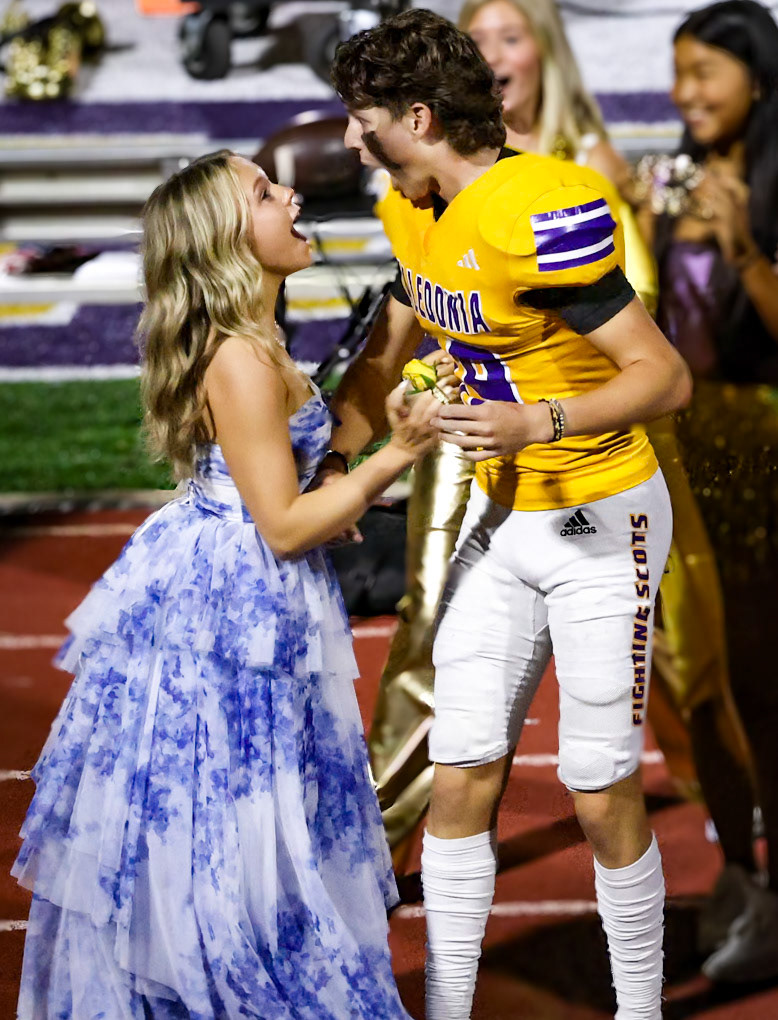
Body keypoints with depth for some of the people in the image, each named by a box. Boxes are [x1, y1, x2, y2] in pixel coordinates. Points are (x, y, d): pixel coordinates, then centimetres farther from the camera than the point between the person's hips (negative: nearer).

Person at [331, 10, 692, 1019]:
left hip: (601, 520, -8)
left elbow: (665, 376, -26)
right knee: (460, 780, 5)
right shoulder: (416, 213, 4)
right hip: (500, 518, 8)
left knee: (602, 800, -1)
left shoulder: (538, 211, -24)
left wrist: (540, 424, -38)